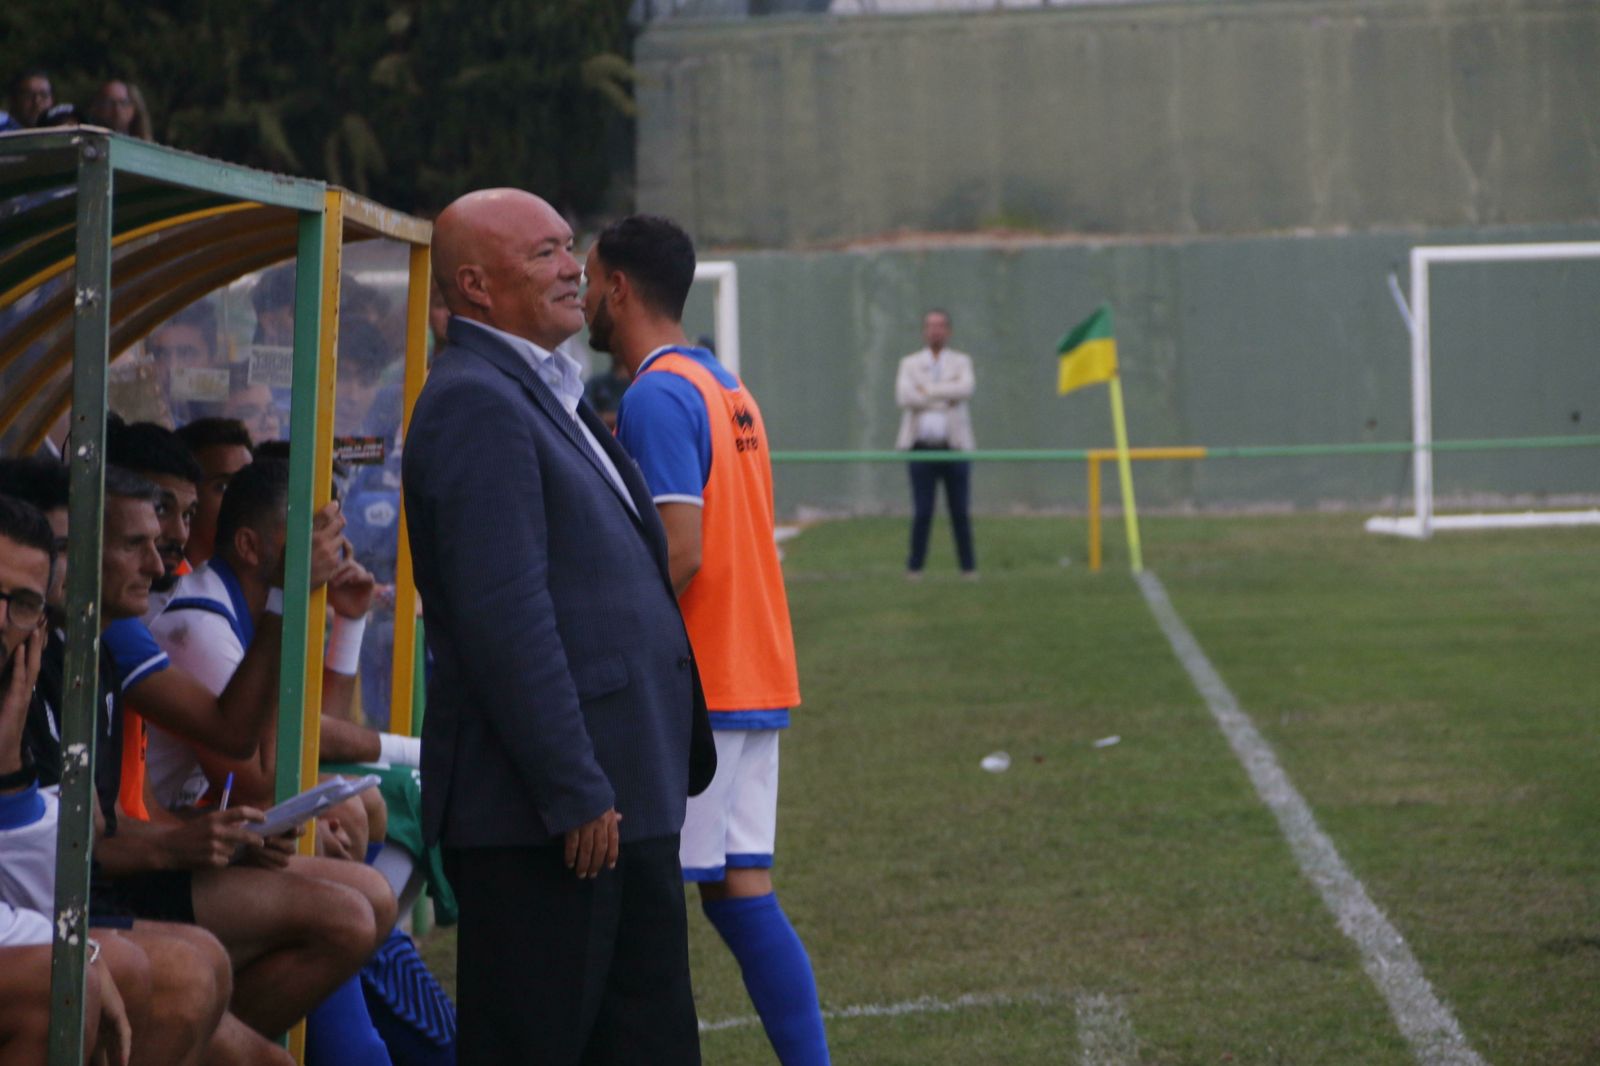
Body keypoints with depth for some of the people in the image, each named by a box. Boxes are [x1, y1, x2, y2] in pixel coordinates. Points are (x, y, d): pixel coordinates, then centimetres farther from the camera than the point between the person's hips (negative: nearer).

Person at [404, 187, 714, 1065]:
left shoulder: (544, 394, 19)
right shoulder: (474, 405, -14)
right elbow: (504, 617, -21)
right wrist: (575, 794, -22)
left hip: (621, 798, 10)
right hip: (540, 814, -10)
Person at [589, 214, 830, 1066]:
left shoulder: (657, 396, -12)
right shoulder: (726, 387, 17)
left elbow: (680, 554, -20)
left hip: (693, 687, -9)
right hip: (758, 682, 9)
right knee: (742, 892, 9)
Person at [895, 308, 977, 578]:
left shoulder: (961, 362, 10)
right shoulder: (909, 364, 10)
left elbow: (966, 388, -11)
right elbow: (904, 397, -8)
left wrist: (928, 390, -12)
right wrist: (945, 398, -8)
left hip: (955, 446, 0)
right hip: (922, 447, 0)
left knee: (960, 512, 2)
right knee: (922, 512, -4)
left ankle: (968, 567, 8)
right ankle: (914, 566, 4)